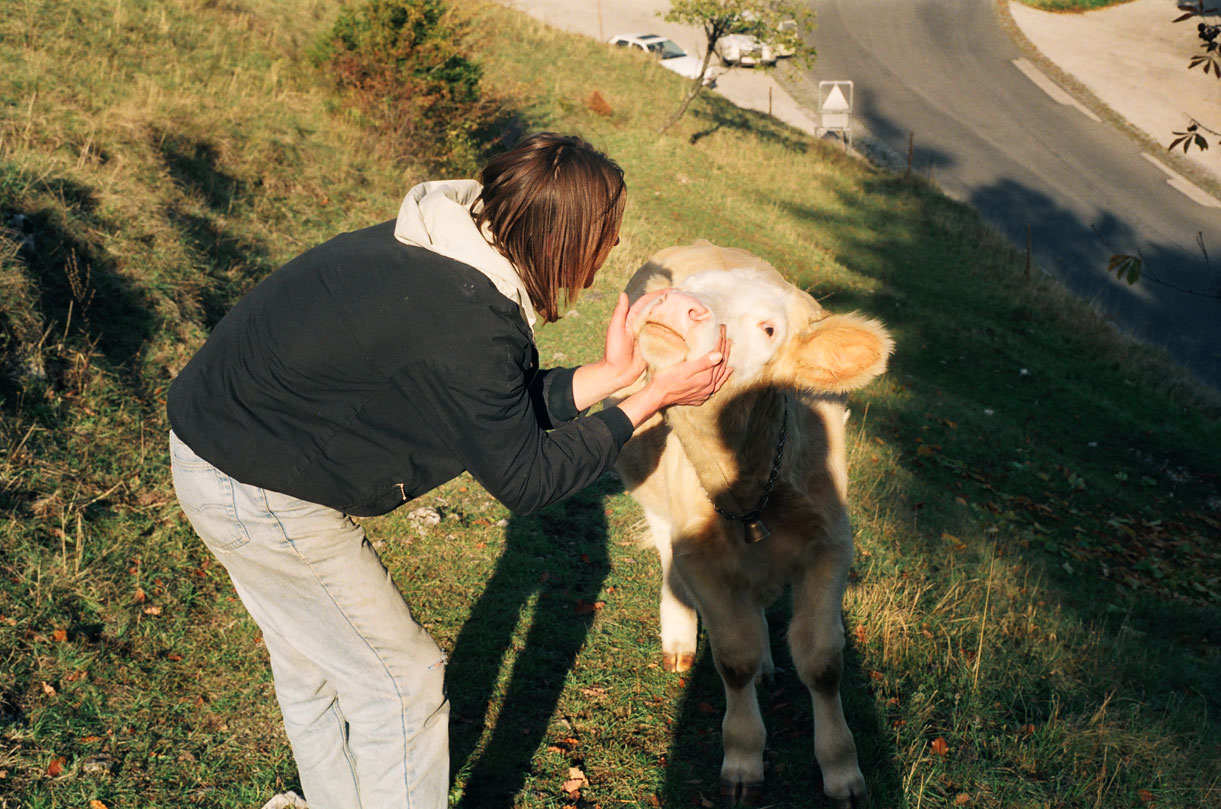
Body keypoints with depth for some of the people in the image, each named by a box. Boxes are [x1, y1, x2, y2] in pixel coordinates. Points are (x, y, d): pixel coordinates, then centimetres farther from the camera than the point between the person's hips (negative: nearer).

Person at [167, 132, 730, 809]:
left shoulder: (440, 251, -1)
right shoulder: (468, 325, -30)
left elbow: (508, 408, 7)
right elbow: (524, 479, -16)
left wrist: (610, 373, 3)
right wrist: (652, 399, -12)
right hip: (258, 493, -10)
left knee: (314, 666, 25)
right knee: (400, 684, 4)